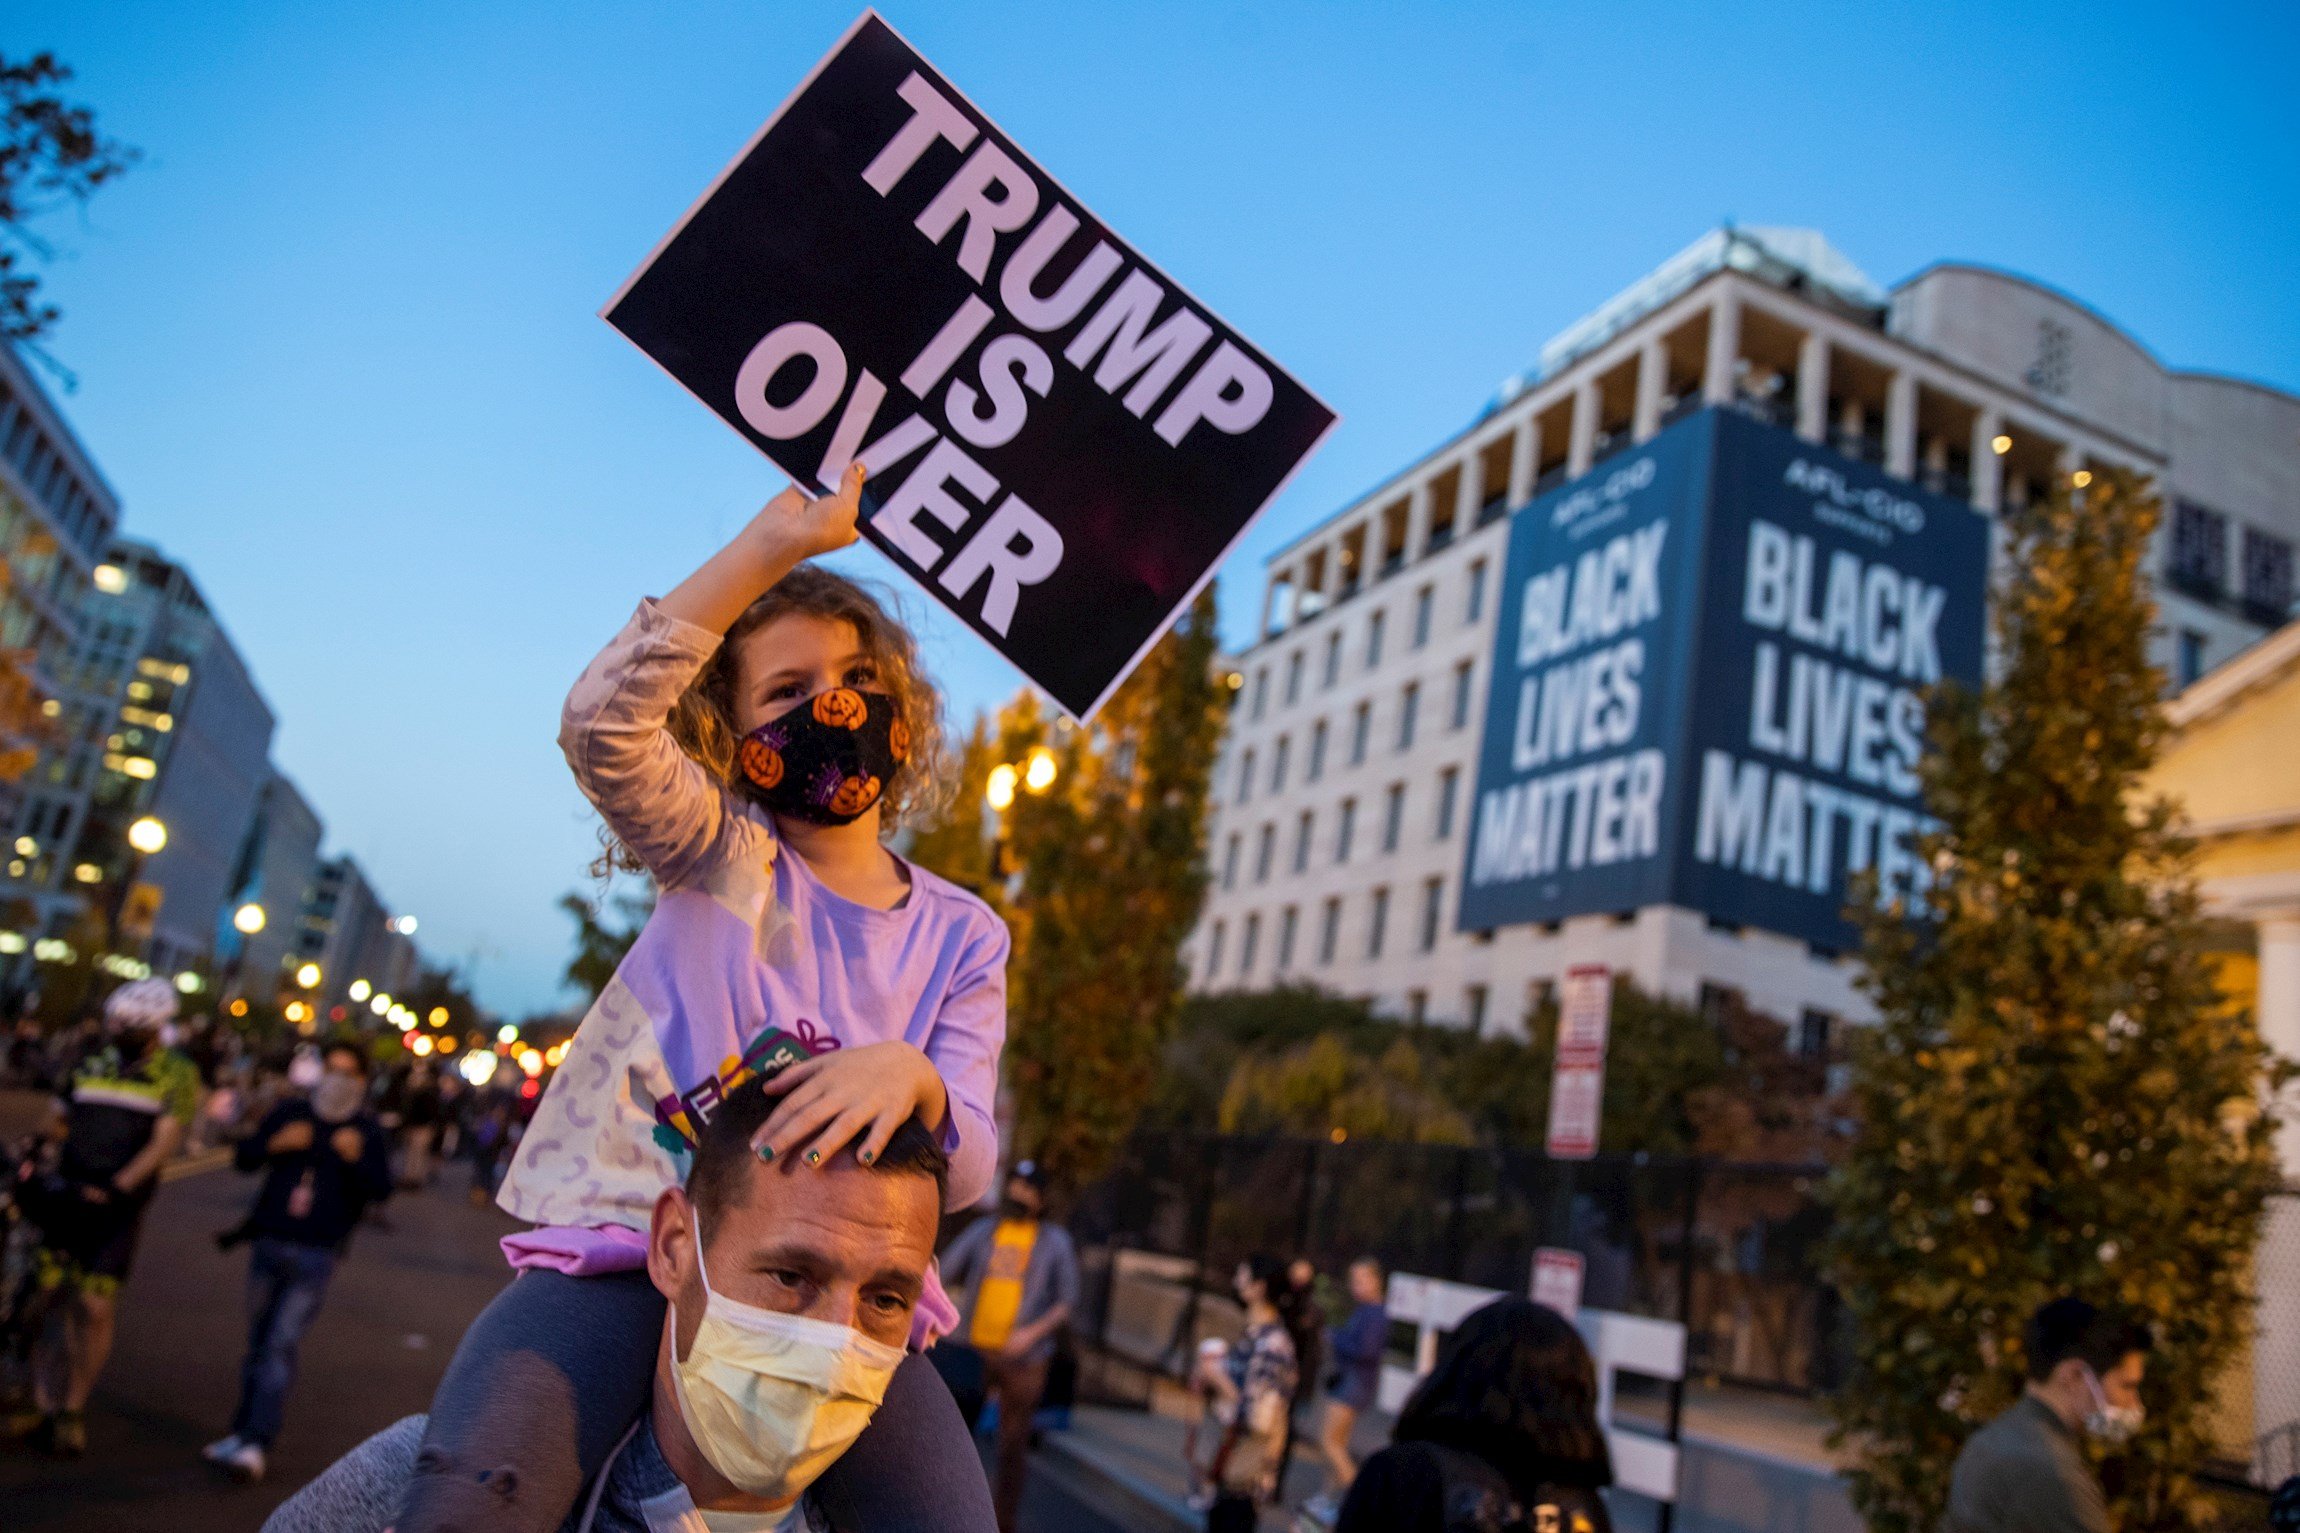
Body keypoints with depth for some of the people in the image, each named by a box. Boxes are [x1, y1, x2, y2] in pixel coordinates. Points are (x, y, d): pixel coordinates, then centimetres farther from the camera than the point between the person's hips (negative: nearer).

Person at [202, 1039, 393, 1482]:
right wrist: (274, 1144, -14)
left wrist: (357, 1159, -26)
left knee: (280, 1345, -11)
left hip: (314, 1256, -4)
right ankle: (242, 1432, 26)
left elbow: (381, 1189, -9)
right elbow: (243, 1158, 6)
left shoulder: (367, 1132, -2)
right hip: (268, 1245, 4)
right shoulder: (291, 1112, 6)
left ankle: (255, 1445, -10)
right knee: (259, 1342, 14)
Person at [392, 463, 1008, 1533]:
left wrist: (911, 1077, -23)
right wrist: (773, 544, -20)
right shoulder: (721, 862, 4)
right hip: (634, 1246, -2)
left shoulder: (963, 936, 9)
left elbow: (966, 1172, 0)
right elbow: (603, 720, -17)